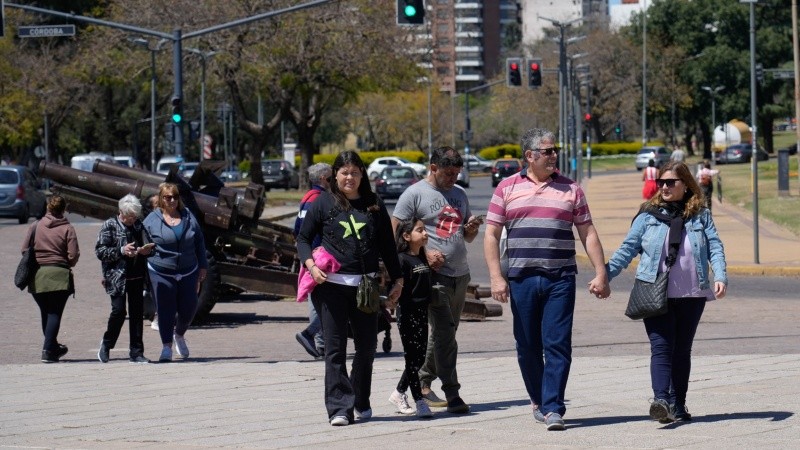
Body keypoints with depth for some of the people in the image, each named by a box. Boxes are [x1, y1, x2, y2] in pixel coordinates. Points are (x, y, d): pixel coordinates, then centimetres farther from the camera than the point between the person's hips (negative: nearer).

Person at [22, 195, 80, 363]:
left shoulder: (35, 226, 3)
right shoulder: (67, 229, -4)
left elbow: (25, 250, 1)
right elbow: (73, 255, -8)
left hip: (37, 276, 3)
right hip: (59, 276, -3)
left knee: (45, 313, 16)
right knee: (54, 313, 0)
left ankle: (53, 348, 27)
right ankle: (48, 350, -10)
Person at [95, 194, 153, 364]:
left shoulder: (138, 225, 13)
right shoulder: (109, 226, -2)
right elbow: (100, 251, -7)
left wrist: (146, 250, 3)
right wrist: (121, 251, -19)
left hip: (137, 276, 5)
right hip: (117, 277, -5)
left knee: (137, 312, 2)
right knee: (119, 310, -11)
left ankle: (136, 352, 7)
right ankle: (106, 345, 11)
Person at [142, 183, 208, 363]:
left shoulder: (188, 216, 6)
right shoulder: (151, 220, -3)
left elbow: (199, 242, 13)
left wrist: (203, 266, 11)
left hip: (188, 273, 3)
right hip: (161, 273, -3)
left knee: (188, 309, 6)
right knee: (165, 311, -5)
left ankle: (179, 335, 35)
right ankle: (166, 347, 2)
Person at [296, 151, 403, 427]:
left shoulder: (374, 205, 11)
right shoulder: (323, 203, 4)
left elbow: (387, 246, 15)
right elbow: (303, 238, 7)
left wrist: (397, 279, 10)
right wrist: (310, 264, -11)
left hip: (366, 286, 3)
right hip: (331, 284, -3)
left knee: (367, 346, 8)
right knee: (335, 349, -4)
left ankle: (360, 403, 23)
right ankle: (339, 408, -5)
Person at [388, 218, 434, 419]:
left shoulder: (423, 258, 13)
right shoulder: (402, 260, -12)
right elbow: (400, 290, -17)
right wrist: (405, 316, -21)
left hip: (422, 312, 8)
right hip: (408, 312, -8)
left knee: (419, 358, 11)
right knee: (412, 358, -3)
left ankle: (399, 393, 26)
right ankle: (419, 402, -1)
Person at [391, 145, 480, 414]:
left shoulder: (459, 194, 18)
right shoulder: (414, 194, -3)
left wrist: (472, 228, 2)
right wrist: (424, 252, -17)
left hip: (460, 274, 7)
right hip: (434, 273, -7)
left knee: (445, 333, 12)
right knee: (444, 333, -13)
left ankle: (423, 383, 24)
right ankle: (451, 393, -14)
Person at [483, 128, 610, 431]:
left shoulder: (570, 189, 9)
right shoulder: (507, 189, 7)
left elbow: (588, 234, 9)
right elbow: (491, 235, 5)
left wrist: (601, 273, 2)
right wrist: (496, 277, -5)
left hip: (560, 279, -1)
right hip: (522, 278, 1)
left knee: (558, 345, -8)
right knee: (527, 346, 7)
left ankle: (553, 408, -9)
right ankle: (538, 401, 24)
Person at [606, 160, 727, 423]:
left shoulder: (700, 215, 7)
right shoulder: (648, 216, 4)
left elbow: (714, 247, 3)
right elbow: (627, 249, 4)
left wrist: (720, 276, -13)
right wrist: (605, 274, -6)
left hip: (692, 295, 2)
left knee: (682, 350, 9)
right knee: (661, 347, -13)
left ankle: (678, 404, 15)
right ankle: (661, 400, -25)